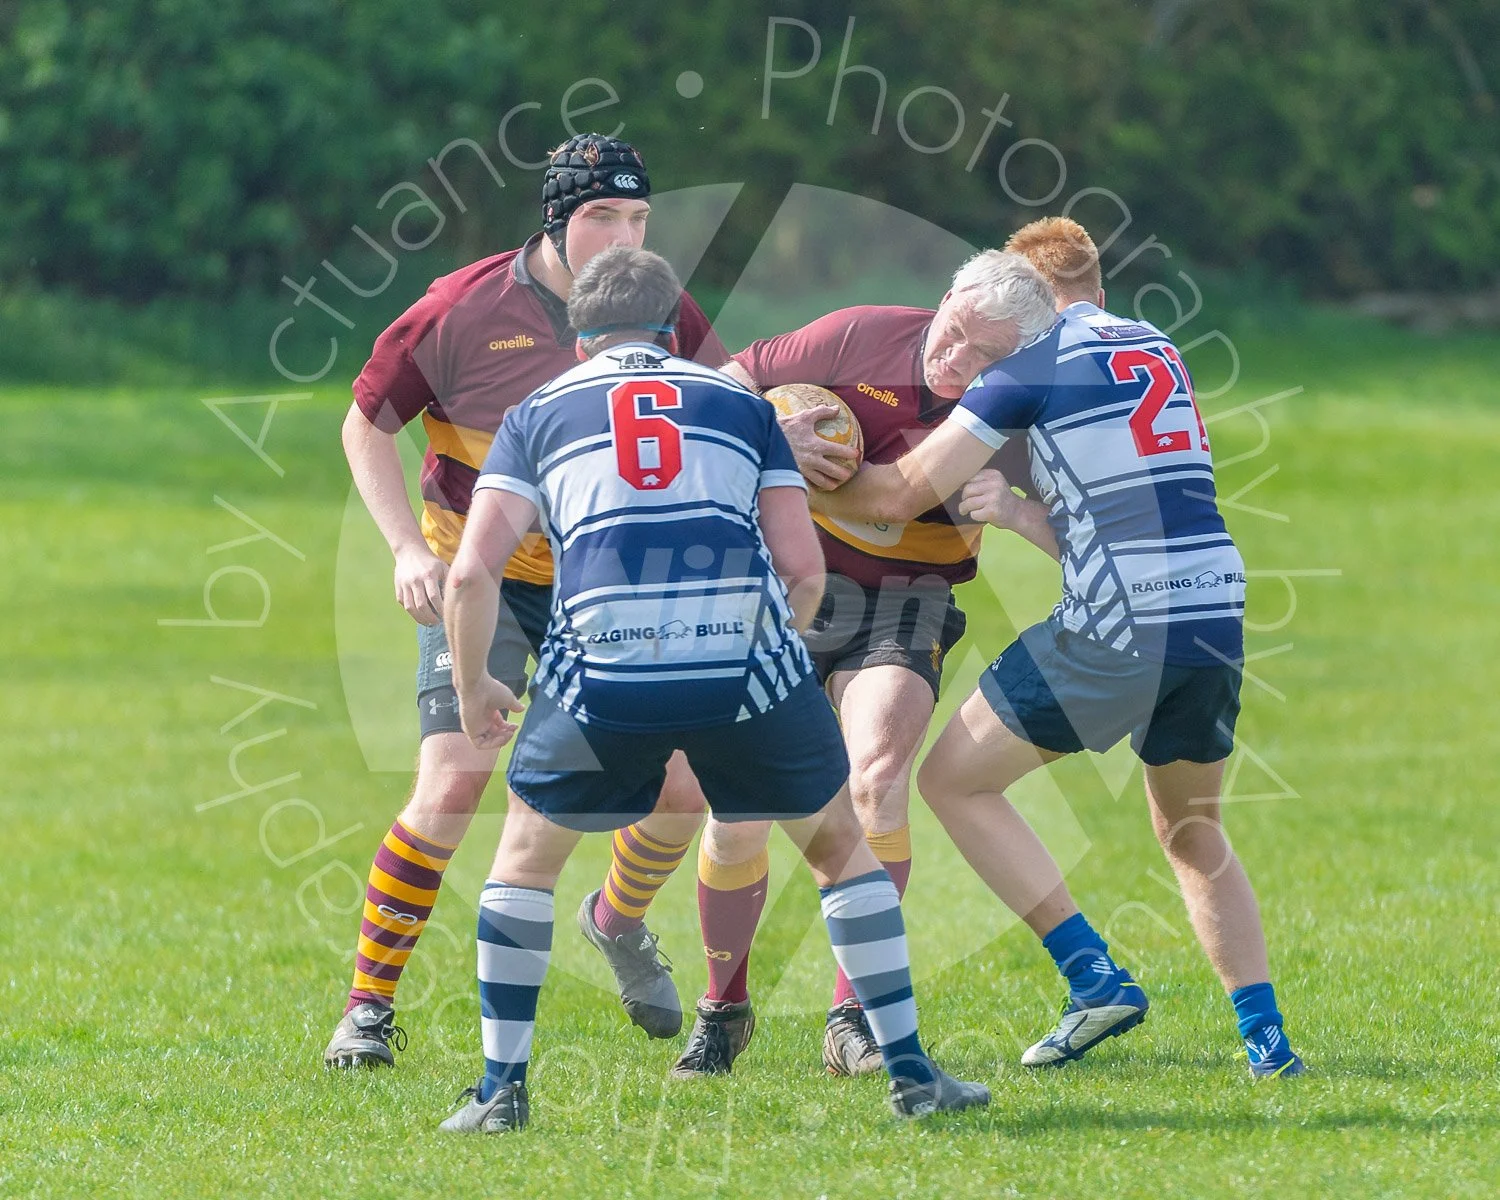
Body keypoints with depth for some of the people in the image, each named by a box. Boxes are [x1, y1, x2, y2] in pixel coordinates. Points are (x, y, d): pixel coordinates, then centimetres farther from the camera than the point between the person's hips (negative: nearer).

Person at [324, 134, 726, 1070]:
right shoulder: (462, 312, -16)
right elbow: (368, 425, -4)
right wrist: (411, 550, -14)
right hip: (479, 578, -4)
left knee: (683, 786, 0)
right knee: (455, 778, -21)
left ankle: (619, 922, 34)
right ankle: (370, 1003, -8)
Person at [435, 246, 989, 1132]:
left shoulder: (541, 414, 18)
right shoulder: (740, 403, 20)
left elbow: (472, 572, 7)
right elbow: (804, 570, 11)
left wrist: (473, 689, 21)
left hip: (603, 675, -1)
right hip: (745, 660, 1)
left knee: (528, 852, 23)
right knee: (841, 846, 22)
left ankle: (502, 1090, 17)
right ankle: (911, 1073, 21)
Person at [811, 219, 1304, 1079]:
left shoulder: (1037, 367, -1)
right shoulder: (1161, 353, 19)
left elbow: (898, 495, -2)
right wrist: (1020, 510, 17)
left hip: (1118, 631, -7)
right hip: (1217, 613, 7)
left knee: (955, 780, 8)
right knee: (1194, 836, 25)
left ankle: (1096, 976, -1)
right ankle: (1265, 1034, 13)